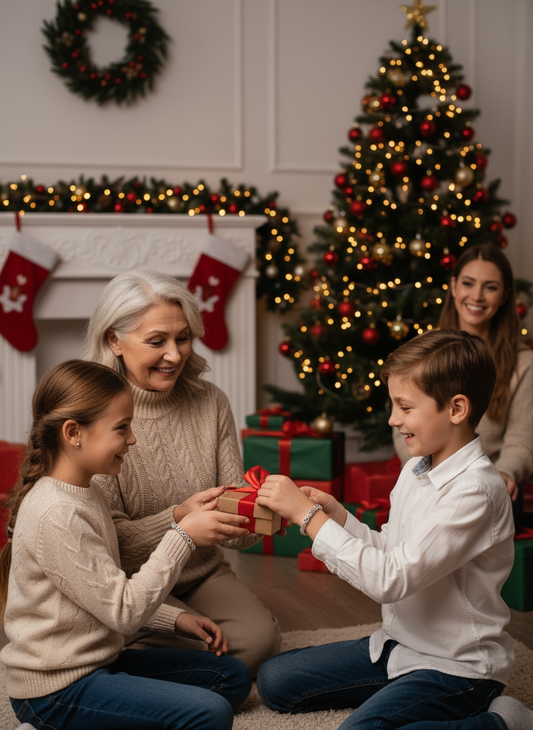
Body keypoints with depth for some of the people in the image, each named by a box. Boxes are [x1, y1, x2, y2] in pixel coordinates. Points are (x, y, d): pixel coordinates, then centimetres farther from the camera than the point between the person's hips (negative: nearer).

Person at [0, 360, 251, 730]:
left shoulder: (90, 493, 9)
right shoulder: (55, 515, -24)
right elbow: (123, 610, -23)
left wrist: (176, 619, 7)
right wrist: (183, 536, -20)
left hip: (100, 658, 10)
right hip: (57, 687, -10)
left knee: (233, 675, 13)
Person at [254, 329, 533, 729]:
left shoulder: (475, 490, -25)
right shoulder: (415, 470, 3)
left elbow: (391, 579, -29)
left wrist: (308, 515, -24)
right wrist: (338, 516, -4)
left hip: (456, 666, -8)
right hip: (399, 644, 8)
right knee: (274, 680, 7)